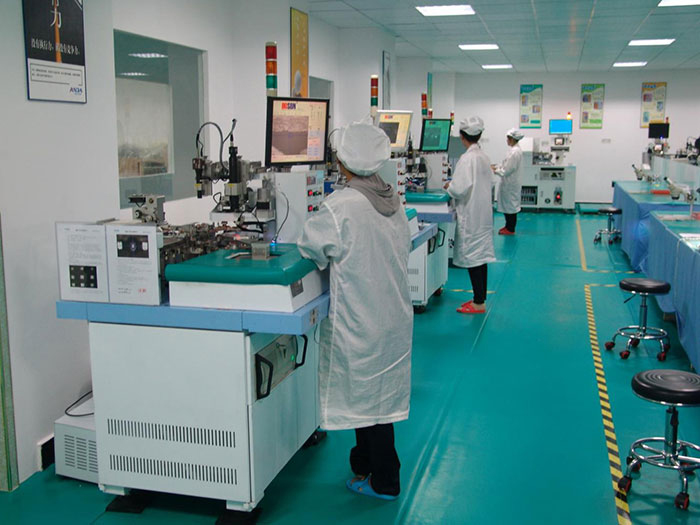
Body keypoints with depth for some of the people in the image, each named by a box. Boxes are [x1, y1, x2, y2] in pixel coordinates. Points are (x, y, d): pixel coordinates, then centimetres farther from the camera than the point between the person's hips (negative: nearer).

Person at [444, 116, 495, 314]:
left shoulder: (467, 159, -18)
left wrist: (448, 186, -2)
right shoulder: (484, 157, 8)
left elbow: (460, 189, -23)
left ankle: (478, 303, 2)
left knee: (472, 256, -3)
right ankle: (480, 298, 23)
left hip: (471, 215, -9)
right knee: (480, 255, 14)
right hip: (483, 213, 9)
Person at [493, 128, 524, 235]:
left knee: (510, 205, 1)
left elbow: (507, 170, -22)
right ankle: (508, 226, 27)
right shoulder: (513, 150, 8)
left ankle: (510, 229, 11)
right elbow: (506, 164, 19)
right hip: (509, 183, 10)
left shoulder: (515, 152, -23)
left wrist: (495, 171, -10)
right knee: (507, 205, 17)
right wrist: (496, 167, 9)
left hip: (511, 183, -10)